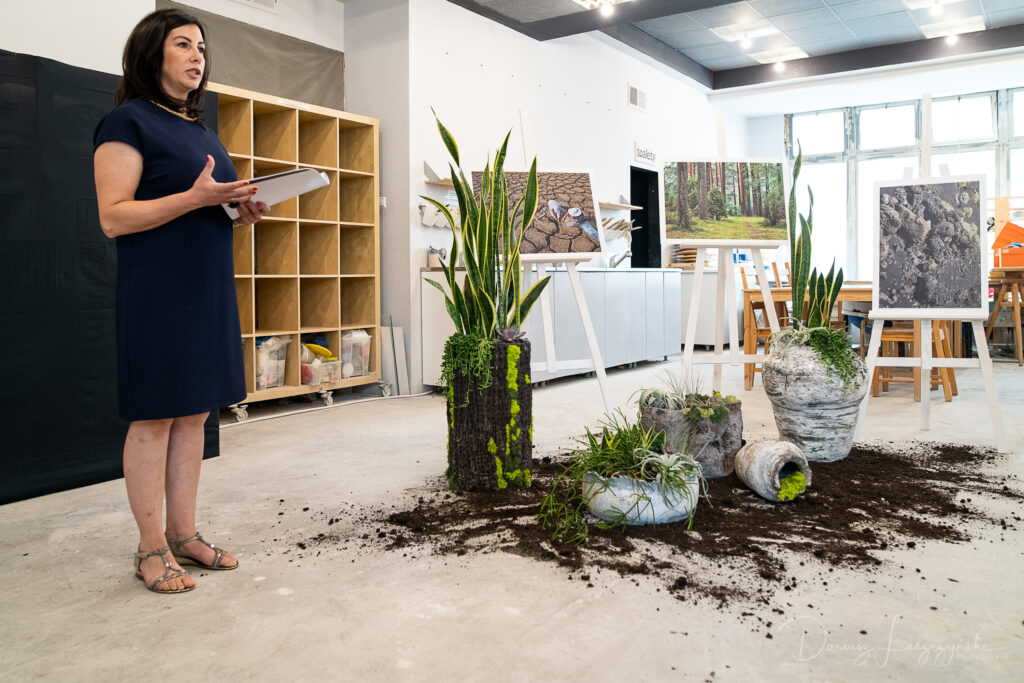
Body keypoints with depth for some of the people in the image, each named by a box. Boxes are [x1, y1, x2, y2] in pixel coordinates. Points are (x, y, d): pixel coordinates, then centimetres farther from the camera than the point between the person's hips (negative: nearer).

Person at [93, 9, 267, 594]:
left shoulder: (203, 131, 19)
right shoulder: (128, 122, -5)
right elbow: (113, 217, -13)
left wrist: (243, 210, 5)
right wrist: (196, 197, -21)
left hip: (209, 287, 8)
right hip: (157, 289, -8)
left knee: (195, 413, 10)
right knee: (155, 418, -1)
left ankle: (184, 533, 20)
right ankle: (152, 549, 10)